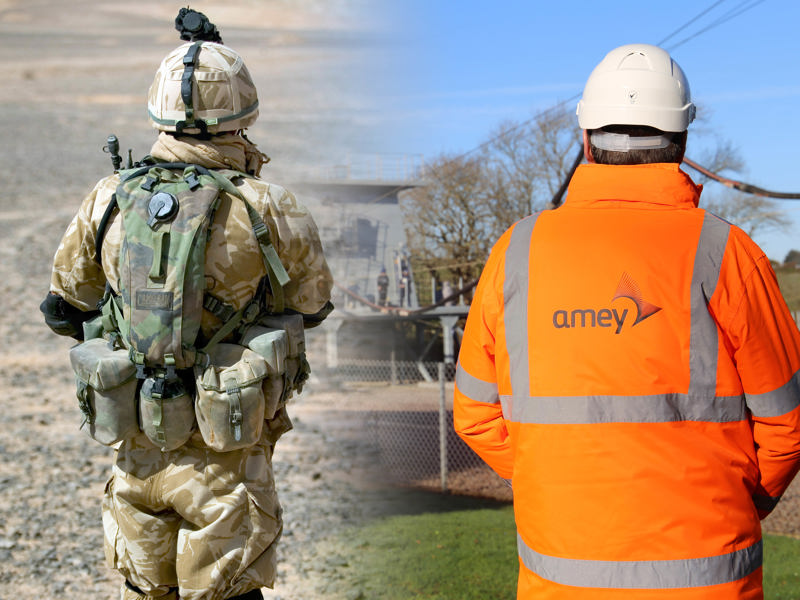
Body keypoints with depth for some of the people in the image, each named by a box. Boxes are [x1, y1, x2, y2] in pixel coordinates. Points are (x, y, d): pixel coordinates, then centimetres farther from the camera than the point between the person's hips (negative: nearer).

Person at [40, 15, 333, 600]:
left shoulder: (109, 199, -4)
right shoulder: (267, 210, -15)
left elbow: (66, 308, 8)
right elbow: (312, 304, 3)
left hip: (137, 449, 4)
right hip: (225, 457, -4)